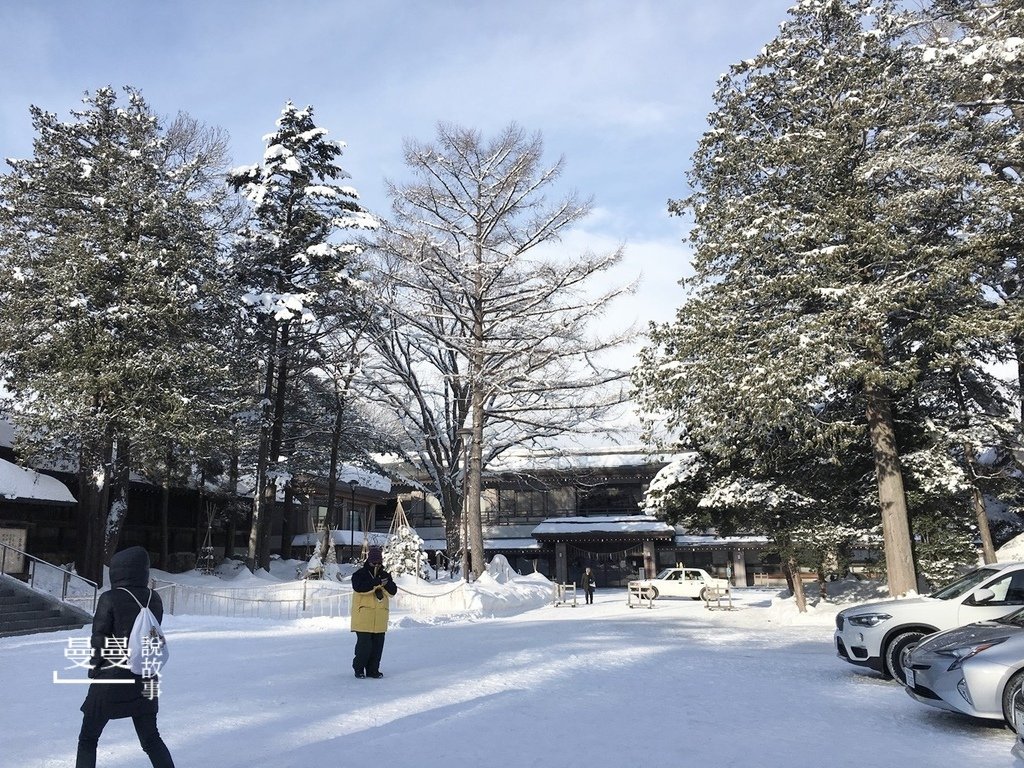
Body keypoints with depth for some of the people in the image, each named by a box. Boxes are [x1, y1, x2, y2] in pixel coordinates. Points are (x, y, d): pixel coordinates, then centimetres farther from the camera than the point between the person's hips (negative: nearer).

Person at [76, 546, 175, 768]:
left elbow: (99, 640, -9)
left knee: (88, 740, 15)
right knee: (151, 739, 16)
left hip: (110, 679, -4)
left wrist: (93, 669, 6)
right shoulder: (154, 599, -2)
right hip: (145, 681, 4)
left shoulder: (110, 599, -14)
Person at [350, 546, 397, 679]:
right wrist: (376, 582, -23)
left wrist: (386, 582, -15)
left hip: (380, 617, 5)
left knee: (378, 645, 7)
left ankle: (373, 669, 18)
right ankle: (358, 668, 12)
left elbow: (392, 592, 3)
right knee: (364, 644, -6)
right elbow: (359, 587, -21)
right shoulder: (360, 574, -2)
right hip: (363, 616, -5)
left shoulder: (385, 575, 13)